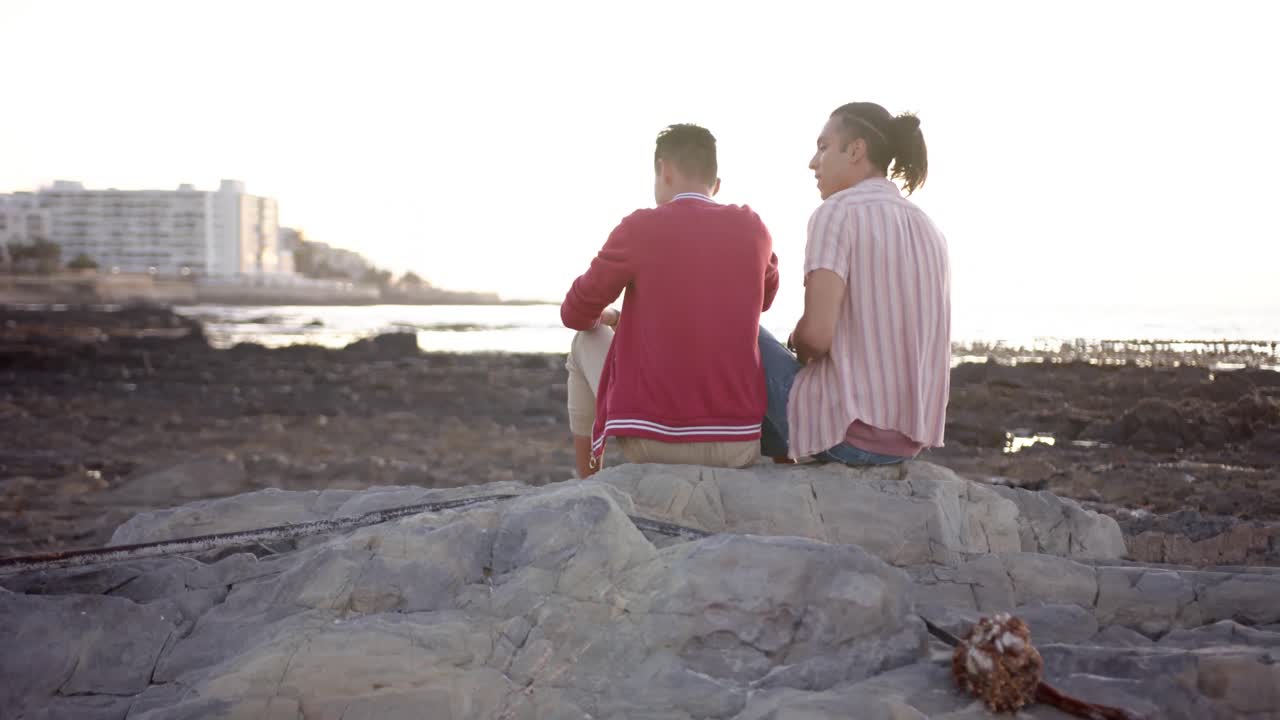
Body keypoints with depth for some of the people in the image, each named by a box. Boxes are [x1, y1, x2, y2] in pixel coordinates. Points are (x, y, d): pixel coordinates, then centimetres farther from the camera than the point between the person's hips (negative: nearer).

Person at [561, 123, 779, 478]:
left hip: (652, 439, -2)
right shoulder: (753, 228, 4)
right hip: (738, 444, 3)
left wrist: (603, 316, 31)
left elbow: (577, 314, 6)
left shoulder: (639, 228, -6)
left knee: (588, 340, 26)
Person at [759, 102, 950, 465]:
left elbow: (816, 333, -21)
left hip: (848, 432, -7)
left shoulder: (836, 212, -12)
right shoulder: (926, 228, 10)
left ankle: (778, 462, 33)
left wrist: (799, 349, 2)